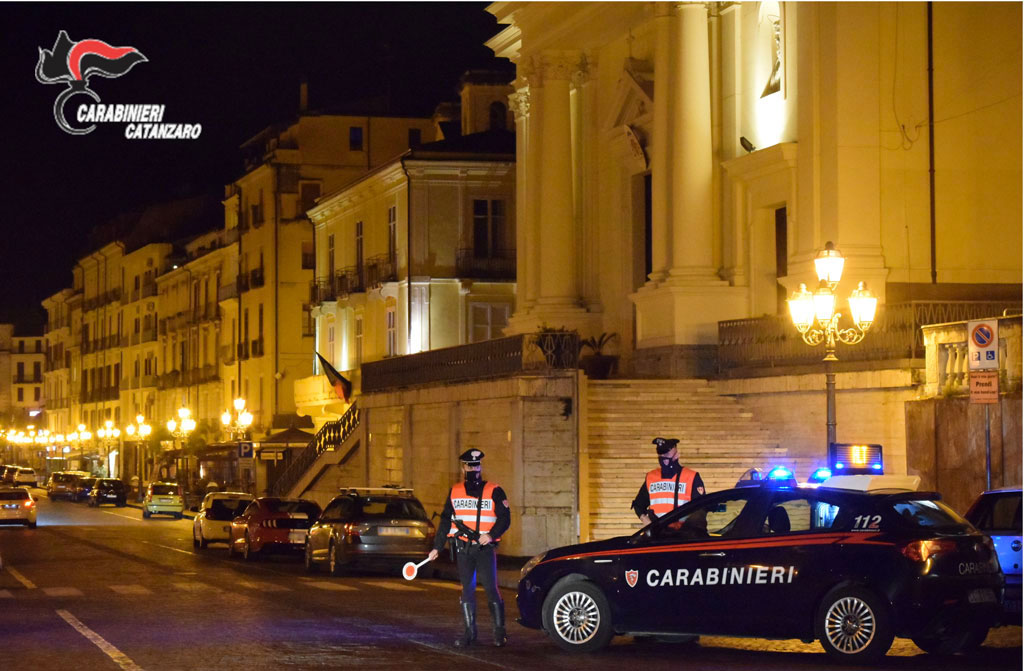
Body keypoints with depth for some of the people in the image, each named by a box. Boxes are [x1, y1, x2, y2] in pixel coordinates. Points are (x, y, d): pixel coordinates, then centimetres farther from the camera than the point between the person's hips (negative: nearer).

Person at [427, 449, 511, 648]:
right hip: (463, 549, 3)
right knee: (467, 590, 5)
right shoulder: (455, 492, 12)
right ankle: (469, 632, 11)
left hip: (485, 548, -3)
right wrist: (437, 547, 11)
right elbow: (445, 521, 15)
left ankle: (500, 631, 1)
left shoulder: (494, 492, 1)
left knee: (491, 589, -7)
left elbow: (505, 518, -2)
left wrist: (491, 534, -19)